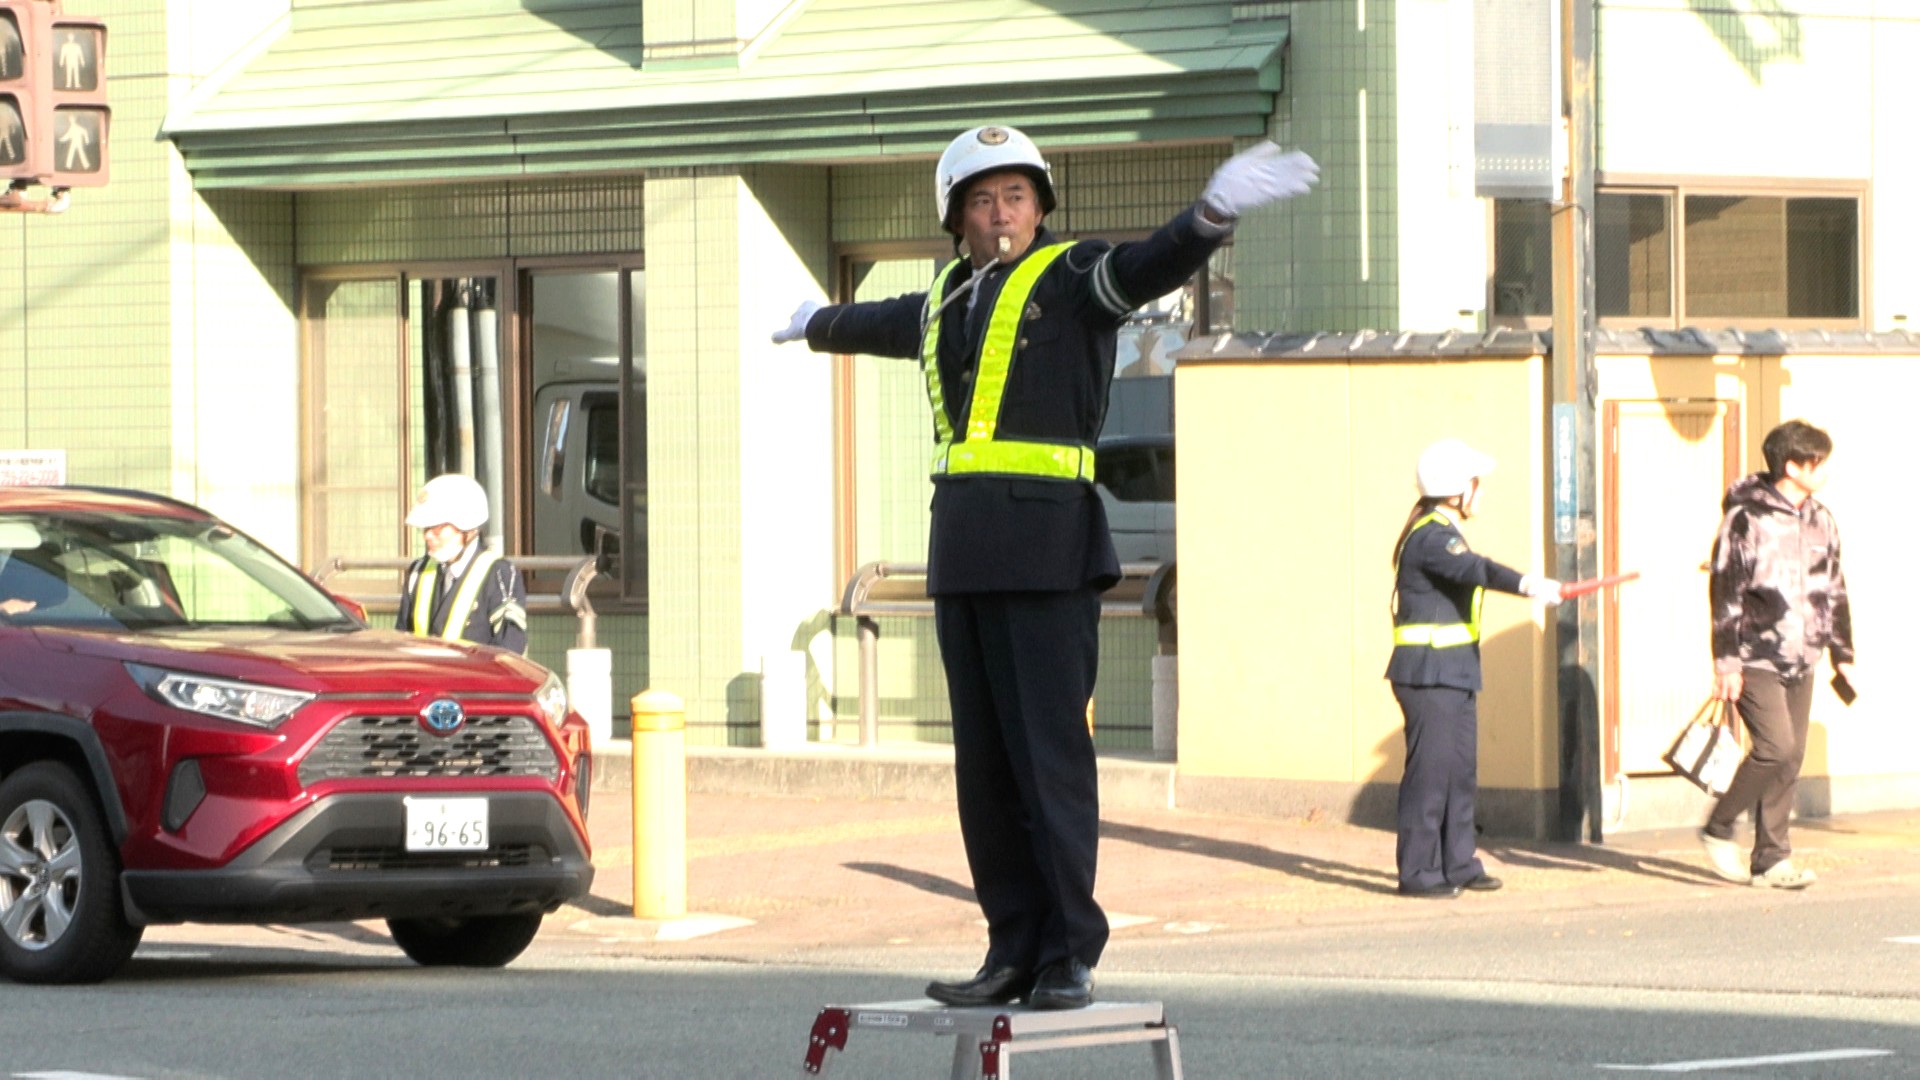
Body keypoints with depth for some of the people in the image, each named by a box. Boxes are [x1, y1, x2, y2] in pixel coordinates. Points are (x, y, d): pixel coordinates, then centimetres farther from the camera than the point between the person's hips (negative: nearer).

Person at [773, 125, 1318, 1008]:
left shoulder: (1069, 280, -1)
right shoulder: (944, 304, 19)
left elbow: (1151, 267, -22)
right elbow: (875, 325, 43)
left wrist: (1213, 213, -42)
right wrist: (815, 326, 64)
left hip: (1047, 552, -7)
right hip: (961, 555, 7)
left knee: (1049, 753, -9)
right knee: (983, 762, 6)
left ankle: (1071, 958, -5)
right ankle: (1015, 952, 10)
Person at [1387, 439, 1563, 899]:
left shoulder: (1442, 534, 17)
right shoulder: (1430, 537, -17)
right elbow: (1473, 569, -35)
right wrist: (1525, 584, -48)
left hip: (1455, 673, 10)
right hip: (1429, 673, -10)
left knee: (1461, 769, 13)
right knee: (1431, 769, -8)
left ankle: (1457, 864, 20)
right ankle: (1418, 872, -5)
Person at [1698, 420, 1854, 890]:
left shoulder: (1821, 523, 11)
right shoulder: (1747, 519, -9)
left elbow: (1834, 593, 19)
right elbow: (1725, 592, -10)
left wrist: (1843, 656, 17)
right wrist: (1726, 662, -14)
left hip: (1800, 661, 7)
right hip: (1756, 660, -7)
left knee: (1791, 758, 4)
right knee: (1775, 747, -17)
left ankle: (1770, 860, 10)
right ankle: (1718, 829, 1)